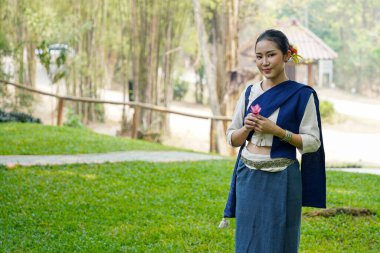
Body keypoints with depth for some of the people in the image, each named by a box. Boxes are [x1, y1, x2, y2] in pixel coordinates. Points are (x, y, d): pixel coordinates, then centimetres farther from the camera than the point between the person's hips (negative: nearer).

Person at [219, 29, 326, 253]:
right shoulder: (250, 92, 8)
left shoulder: (302, 95, -5)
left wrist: (276, 131, -17)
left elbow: (313, 142, -7)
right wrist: (247, 128, -9)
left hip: (281, 179, -4)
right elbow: (232, 139, 12)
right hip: (248, 177, 4)